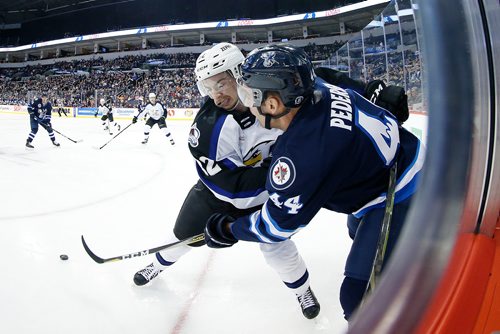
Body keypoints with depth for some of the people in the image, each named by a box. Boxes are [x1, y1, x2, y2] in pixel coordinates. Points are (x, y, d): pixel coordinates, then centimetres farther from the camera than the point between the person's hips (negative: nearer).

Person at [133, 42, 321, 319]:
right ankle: (159, 264, 48)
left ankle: (301, 288, 24)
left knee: (276, 247, -7)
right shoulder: (207, 124, -31)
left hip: (264, 194, 0)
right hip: (216, 191, 0)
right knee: (184, 235, 15)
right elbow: (228, 182, -33)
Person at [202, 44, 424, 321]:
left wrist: (229, 230, -3)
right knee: (359, 232, 35)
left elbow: (276, 225, -20)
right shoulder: (319, 89, -13)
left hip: (397, 199, -10)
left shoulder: (299, 155, -35)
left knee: (359, 296, -9)